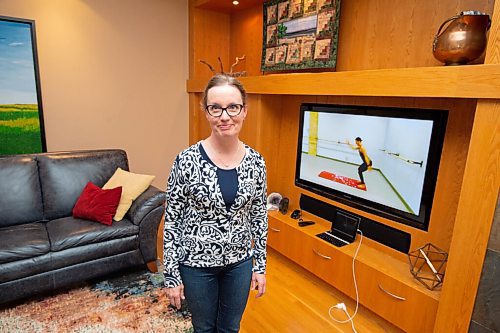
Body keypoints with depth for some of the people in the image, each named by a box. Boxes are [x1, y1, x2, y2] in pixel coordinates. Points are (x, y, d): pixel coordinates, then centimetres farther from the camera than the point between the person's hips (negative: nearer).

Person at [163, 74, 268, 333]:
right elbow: (171, 220, -11)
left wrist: (260, 265, 4)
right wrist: (171, 275, -8)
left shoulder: (255, 161, -8)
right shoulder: (187, 160, -18)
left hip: (239, 261, 3)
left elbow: (259, 216, 1)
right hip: (196, 262, -2)